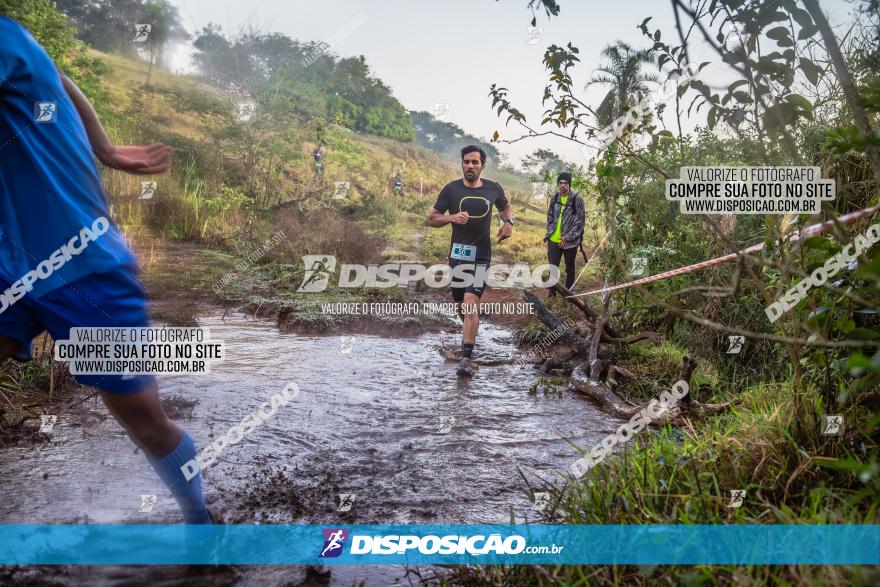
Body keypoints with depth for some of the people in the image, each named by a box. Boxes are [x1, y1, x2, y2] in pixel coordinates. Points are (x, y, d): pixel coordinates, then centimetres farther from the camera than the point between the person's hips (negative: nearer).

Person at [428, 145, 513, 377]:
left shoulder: (493, 189, 2)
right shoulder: (451, 189, -1)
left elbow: (506, 207, 23)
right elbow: (432, 219, 1)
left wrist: (509, 222, 1)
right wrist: (451, 217, -19)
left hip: (481, 256, -2)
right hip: (457, 254, 2)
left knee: (470, 303, -16)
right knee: (460, 306, 13)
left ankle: (466, 359, -18)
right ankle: (470, 334, 46)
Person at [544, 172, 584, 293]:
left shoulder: (577, 199, -9)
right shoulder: (554, 198, 5)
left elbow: (579, 222, -11)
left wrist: (567, 238, -14)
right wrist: (550, 232, 1)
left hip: (570, 241, -3)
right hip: (554, 240, 3)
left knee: (569, 268, 11)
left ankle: (568, 292, 24)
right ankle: (552, 292, 17)